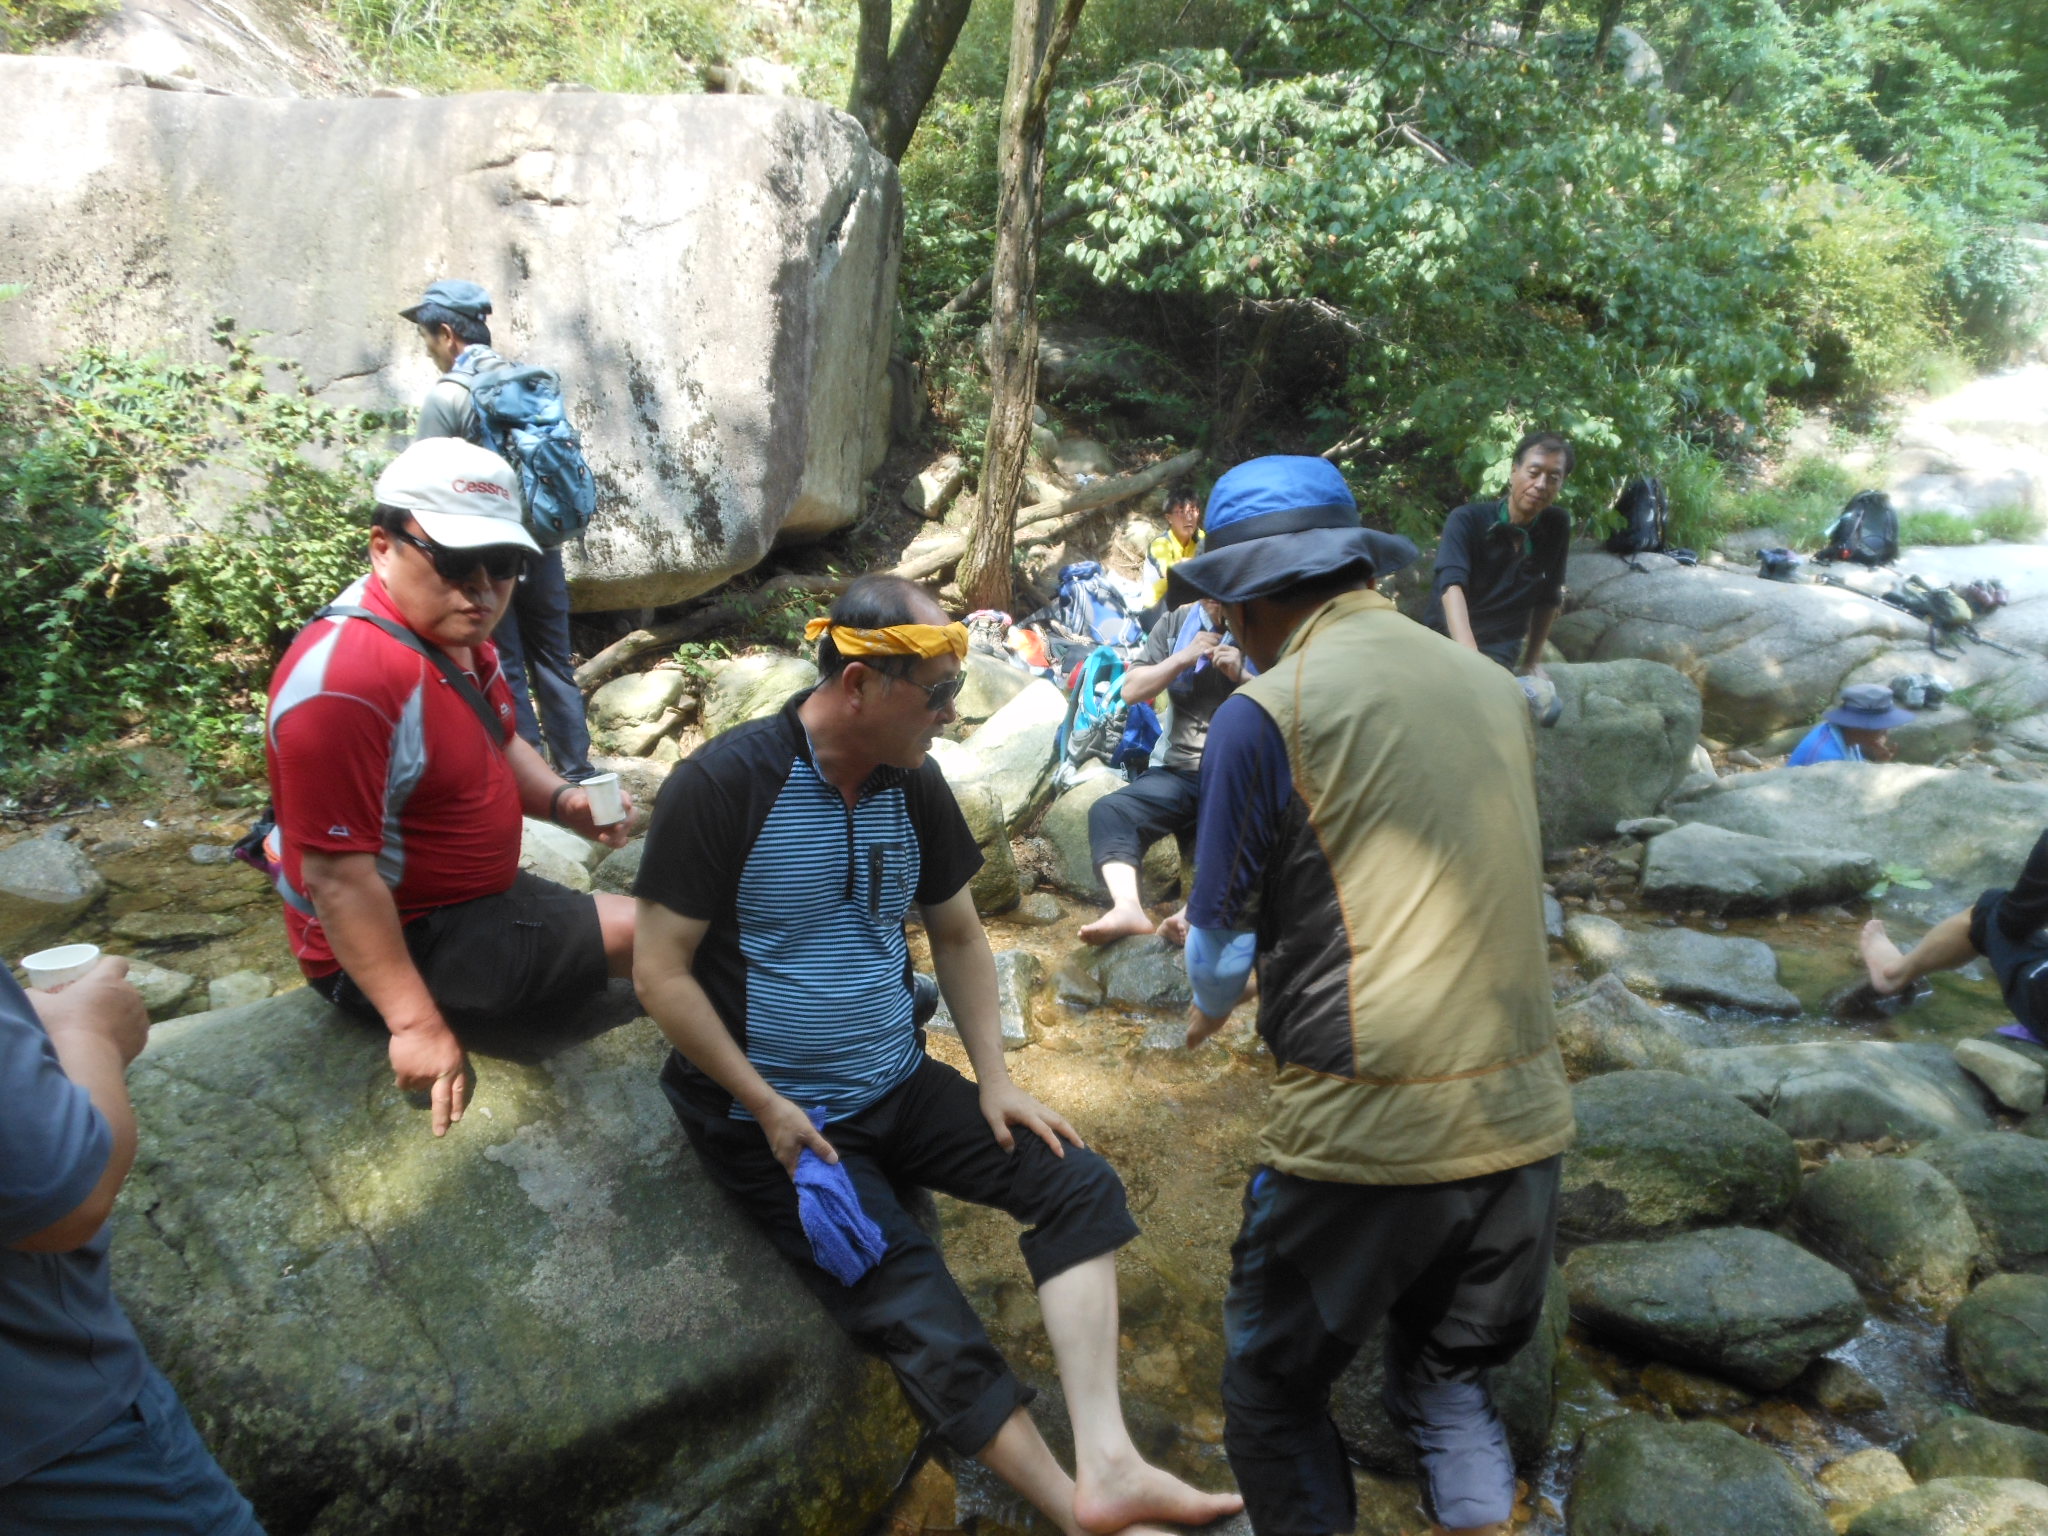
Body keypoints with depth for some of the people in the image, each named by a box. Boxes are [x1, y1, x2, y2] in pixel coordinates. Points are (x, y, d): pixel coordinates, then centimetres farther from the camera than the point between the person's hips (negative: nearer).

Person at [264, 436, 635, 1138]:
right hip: (395, 946, -10)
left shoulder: (453, 631, 0)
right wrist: (416, 1023, -29)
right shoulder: (347, 678, -31)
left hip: (477, 899, 10)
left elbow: (499, 746, 15)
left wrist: (564, 800, -6)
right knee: (641, 934, -13)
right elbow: (339, 878, -30)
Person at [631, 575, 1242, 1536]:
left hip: (899, 1087, 6)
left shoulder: (913, 784, 1)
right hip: (775, 1118, -6)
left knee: (1076, 1184, -8)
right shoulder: (722, 786, -17)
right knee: (923, 1321, -18)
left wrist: (994, 1078, 2)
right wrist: (770, 1108, -16)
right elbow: (661, 973, -14)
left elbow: (957, 934, 12)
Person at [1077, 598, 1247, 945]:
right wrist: (1183, 658, -6)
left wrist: (1242, 676, -15)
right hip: (1178, 771, 3)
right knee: (1108, 812, -23)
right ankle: (1128, 908, -40)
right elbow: (1131, 691, 7)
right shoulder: (1177, 621, 10)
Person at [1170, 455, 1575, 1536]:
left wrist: (1211, 1004, 23)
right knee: (1449, 1377, 26)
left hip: (1368, 1127, -6)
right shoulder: (1494, 686, 7)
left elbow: (1221, 943, -2)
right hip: (1523, 1114, 6)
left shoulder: (1266, 714, -11)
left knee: (1274, 1396, 17)